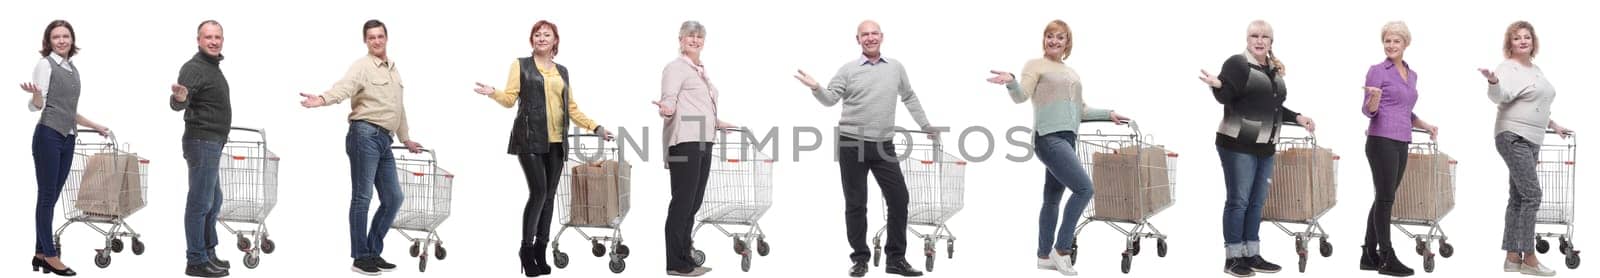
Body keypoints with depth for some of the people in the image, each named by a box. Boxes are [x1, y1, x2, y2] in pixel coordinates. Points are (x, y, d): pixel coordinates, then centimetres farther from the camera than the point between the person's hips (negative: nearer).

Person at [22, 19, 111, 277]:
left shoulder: (73, 69, 17)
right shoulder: (45, 64, -5)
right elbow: (37, 106, -11)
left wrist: (95, 126, 29)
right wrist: (36, 95, -33)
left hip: (68, 138, 7)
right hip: (48, 135, -7)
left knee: (52, 197, 7)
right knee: (47, 196, -4)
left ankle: (40, 254, 11)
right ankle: (50, 256, -2)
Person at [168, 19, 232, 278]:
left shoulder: (213, 66, 14)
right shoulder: (194, 68, -15)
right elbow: (178, 104, -28)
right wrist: (179, 98, -49)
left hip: (212, 142, 10)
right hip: (202, 142, -10)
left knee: (213, 200, 18)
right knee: (200, 203, -8)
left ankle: (208, 253, 28)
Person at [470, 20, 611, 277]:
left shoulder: (562, 71, 18)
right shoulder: (521, 65, 6)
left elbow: (572, 109, 19)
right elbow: (510, 99, -1)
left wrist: (595, 127, 12)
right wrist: (493, 93, -21)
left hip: (556, 141, 5)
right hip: (531, 139, -5)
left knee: (549, 196, 4)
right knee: (538, 192, -14)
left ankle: (540, 252, 11)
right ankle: (526, 249, -2)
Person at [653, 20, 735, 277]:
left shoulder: (701, 70, 21)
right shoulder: (676, 67, -4)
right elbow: (669, 101, -16)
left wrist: (717, 123, 42)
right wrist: (666, 110, -37)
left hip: (703, 142, 9)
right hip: (685, 142, -9)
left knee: (694, 202, 11)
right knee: (682, 202, -8)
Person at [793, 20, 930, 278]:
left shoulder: (896, 68, 9)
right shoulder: (848, 70, 1)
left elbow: (909, 98, 21)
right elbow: (830, 100, -6)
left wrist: (926, 125, 24)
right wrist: (816, 88, -26)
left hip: (884, 145, 3)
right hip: (852, 144, -3)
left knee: (899, 199, 0)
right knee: (855, 204, 2)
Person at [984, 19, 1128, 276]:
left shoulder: (1072, 73, 22)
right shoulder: (1036, 65, 2)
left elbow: (1080, 110, 26)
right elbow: (1021, 96, -12)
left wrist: (1108, 114, 21)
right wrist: (1011, 81, -32)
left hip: (1068, 139, 8)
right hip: (1050, 138, -8)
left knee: (1053, 198, 12)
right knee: (1084, 189, -17)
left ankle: (1044, 256, 20)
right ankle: (1062, 249, -10)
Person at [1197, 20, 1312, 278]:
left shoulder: (1275, 69, 15)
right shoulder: (1237, 63, -7)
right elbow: (1225, 97, -15)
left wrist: (1297, 117, 16)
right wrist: (1217, 84, -35)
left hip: (1265, 147, 8)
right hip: (1238, 145, -8)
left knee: (1257, 203, 11)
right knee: (1238, 201, -6)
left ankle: (1252, 255, 16)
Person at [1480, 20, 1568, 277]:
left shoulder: (1536, 70, 17)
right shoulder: (1509, 69, -10)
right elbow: (1499, 96, -29)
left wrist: (1553, 125, 29)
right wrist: (1493, 81, -48)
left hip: (1531, 141, 9)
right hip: (1514, 138, -9)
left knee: (1519, 197, 8)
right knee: (1532, 195, -13)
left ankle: (1513, 256, 10)